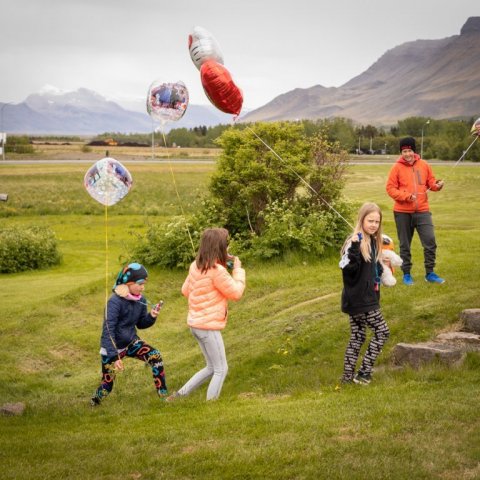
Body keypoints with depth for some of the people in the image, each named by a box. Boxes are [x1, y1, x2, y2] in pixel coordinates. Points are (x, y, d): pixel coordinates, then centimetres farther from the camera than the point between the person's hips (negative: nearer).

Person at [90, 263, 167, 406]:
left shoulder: (141, 300, -6)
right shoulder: (115, 301, -25)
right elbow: (108, 331, -26)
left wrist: (151, 317, -15)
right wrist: (114, 357, -31)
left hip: (131, 342, 5)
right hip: (113, 347, -5)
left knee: (155, 356, -18)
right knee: (107, 385, 1)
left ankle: (163, 395, -9)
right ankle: (95, 401, 34)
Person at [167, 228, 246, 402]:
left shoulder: (196, 266, 5)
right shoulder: (217, 270, -21)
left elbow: (185, 290, 16)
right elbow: (236, 293, -12)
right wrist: (238, 270, -1)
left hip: (197, 323, 9)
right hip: (208, 326, -9)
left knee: (212, 368, 20)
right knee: (221, 369, 3)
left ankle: (180, 395, 20)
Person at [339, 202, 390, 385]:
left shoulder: (372, 241, 11)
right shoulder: (355, 241, -16)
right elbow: (348, 268, -28)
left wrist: (381, 268, 8)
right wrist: (354, 248, -39)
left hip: (367, 297, 9)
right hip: (358, 299, -9)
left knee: (357, 337, 12)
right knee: (382, 331, -5)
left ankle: (348, 375, 18)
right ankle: (364, 372, 1)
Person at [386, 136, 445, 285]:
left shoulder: (424, 165, 4)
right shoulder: (397, 168, -5)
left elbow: (430, 182, 12)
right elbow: (390, 188, -7)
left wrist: (437, 185, -11)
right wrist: (407, 196, -19)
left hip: (422, 211, 2)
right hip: (402, 212, -2)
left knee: (430, 241, -4)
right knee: (405, 245, 7)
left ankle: (430, 273, 9)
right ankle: (407, 274, 19)